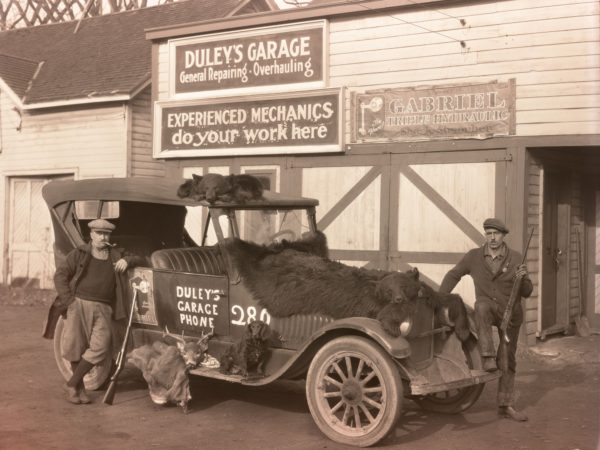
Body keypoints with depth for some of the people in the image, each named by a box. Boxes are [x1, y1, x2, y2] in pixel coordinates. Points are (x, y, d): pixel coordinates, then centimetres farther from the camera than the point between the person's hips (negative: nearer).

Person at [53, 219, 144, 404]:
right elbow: (60, 275, 2)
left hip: (103, 308, 2)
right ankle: (79, 388, 17)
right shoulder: (79, 254, 6)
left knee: (100, 346, -10)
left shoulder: (116, 256, 15)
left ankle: (71, 384, 2)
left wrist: (127, 260, -3)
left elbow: (140, 260, 20)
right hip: (79, 304, -2)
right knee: (76, 347, 0)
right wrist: (69, 300, -9)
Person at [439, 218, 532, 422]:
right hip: (487, 309, -1)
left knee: (507, 361, 4)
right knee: (482, 306, -38)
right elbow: (453, 275, 4)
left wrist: (522, 279, -25)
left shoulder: (515, 259, -5)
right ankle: (488, 357, -35)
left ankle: (505, 406, 16)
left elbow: (527, 292, -2)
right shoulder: (474, 256, -5)